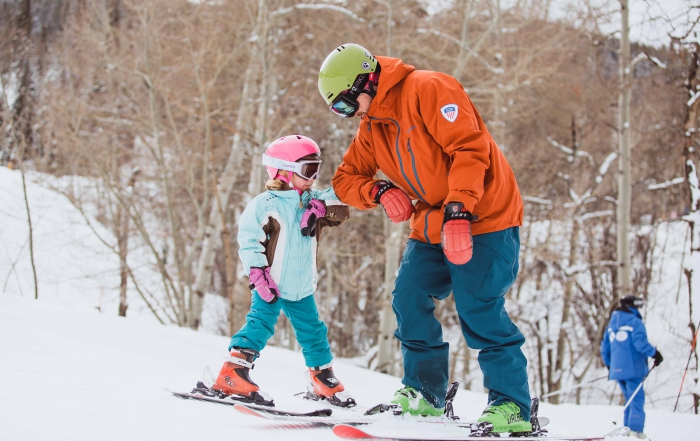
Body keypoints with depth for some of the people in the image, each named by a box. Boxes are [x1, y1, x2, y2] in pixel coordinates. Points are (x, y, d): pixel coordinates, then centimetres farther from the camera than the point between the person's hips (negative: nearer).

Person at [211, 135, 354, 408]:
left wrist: (322, 206, -21)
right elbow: (248, 240, -12)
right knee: (259, 325, -14)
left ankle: (323, 379, 27)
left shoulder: (312, 202, 8)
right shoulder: (265, 204, -11)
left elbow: (341, 211, -2)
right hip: (270, 287, -6)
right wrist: (258, 273, -18)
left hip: (302, 288, 6)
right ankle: (232, 375, -16)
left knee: (313, 332, 14)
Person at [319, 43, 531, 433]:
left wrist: (458, 208, -31)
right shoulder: (371, 128, 12)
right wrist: (378, 191, -9)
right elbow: (346, 178, 14)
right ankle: (425, 394, 7)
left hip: (483, 215, -8)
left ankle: (512, 405, -9)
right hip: (434, 226, 8)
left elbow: (468, 146, -23)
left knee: (479, 311, -15)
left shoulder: (427, 89, -15)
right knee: (410, 299, -4)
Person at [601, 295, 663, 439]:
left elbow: (604, 347, 19)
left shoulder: (612, 324, 16)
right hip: (633, 368, -7)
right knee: (636, 398, -6)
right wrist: (654, 353, -7)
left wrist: (609, 365, 31)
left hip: (617, 368, 7)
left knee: (630, 398, 16)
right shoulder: (635, 322, -8)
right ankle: (635, 430, -16)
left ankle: (628, 429, 11)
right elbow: (640, 343, -20)